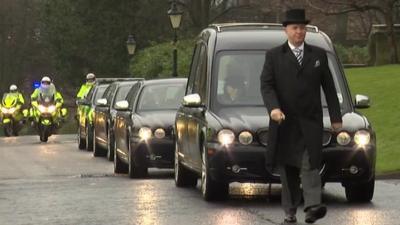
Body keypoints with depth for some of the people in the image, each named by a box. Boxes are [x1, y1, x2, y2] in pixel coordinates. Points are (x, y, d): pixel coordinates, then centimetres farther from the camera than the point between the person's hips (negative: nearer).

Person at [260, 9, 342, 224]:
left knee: (309, 165, -15)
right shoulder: (274, 56, 5)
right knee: (287, 168, 4)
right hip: (284, 122, 0)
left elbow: (329, 87, 12)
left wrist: (336, 117, 8)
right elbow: (266, 85, -4)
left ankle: (313, 206, -25)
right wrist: (273, 108, -22)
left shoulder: (318, 55, 10)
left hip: (310, 121, 0)